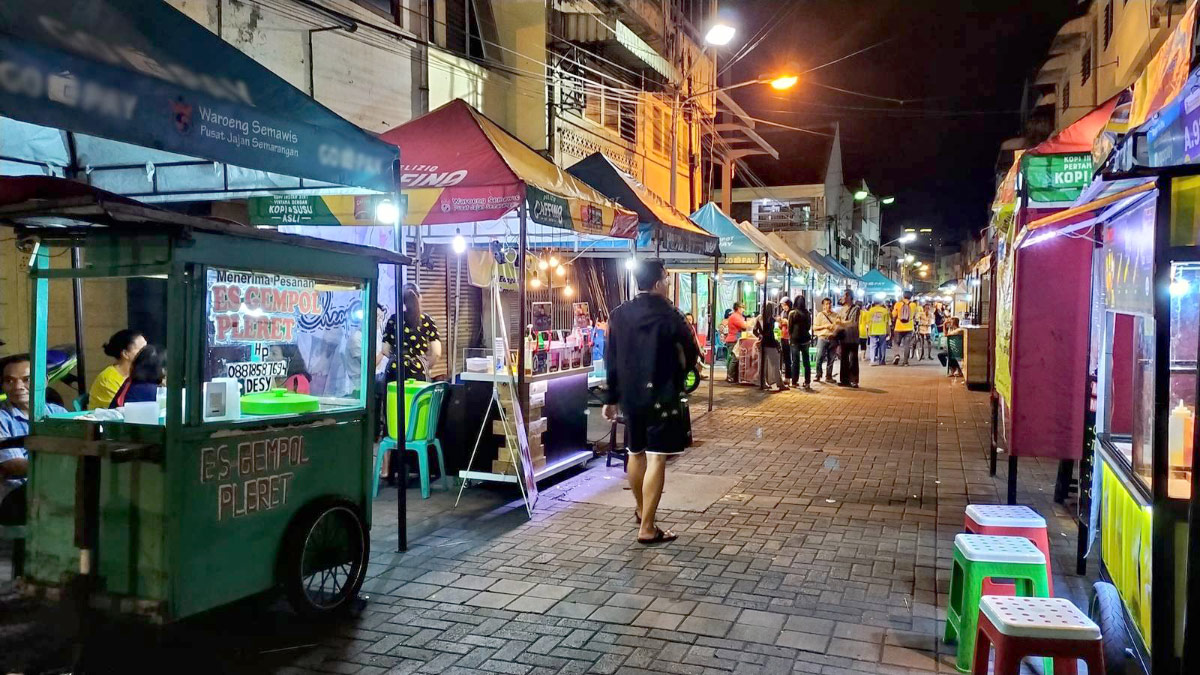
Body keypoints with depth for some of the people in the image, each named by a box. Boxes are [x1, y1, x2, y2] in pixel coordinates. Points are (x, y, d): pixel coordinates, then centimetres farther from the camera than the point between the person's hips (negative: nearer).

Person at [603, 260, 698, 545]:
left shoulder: (619, 314, 3)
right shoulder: (668, 315, -12)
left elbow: (611, 360, 6)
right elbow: (691, 354, -6)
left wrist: (611, 398, 12)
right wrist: (678, 373, 15)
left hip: (630, 395, 6)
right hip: (661, 395, -6)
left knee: (636, 453, 19)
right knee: (656, 458, -3)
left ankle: (642, 511, 39)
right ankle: (647, 528, -3)